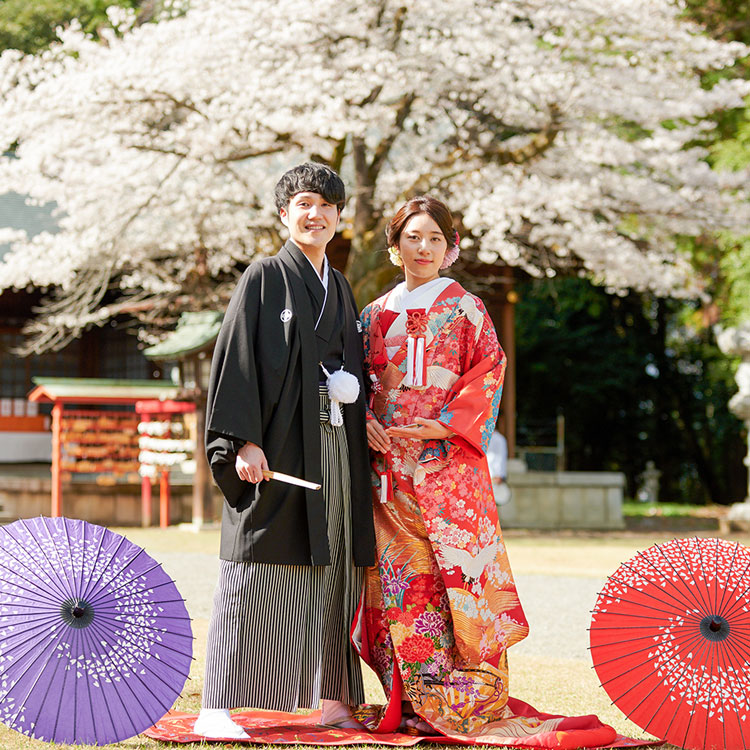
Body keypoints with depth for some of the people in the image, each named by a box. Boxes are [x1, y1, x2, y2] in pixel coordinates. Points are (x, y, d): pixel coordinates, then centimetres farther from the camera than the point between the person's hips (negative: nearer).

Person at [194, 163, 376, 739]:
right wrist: (244, 441, -17)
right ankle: (218, 707, -7)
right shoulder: (265, 278, 1)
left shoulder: (341, 290, 19)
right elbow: (238, 360, -7)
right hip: (278, 449, -6)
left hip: (337, 448, 6)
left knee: (335, 573, 5)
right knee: (259, 575, -9)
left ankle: (333, 699, 10)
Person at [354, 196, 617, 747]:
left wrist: (445, 424, -14)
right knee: (400, 578, 0)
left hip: (450, 462, -4)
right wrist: (366, 423, -2)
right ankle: (412, 700, 5)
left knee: (457, 571, -9)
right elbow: (359, 381, 17)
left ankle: (473, 701, -5)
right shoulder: (377, 315, 16)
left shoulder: (465, 309, 5)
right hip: (390, 464, 4)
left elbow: (489, 374, -3)